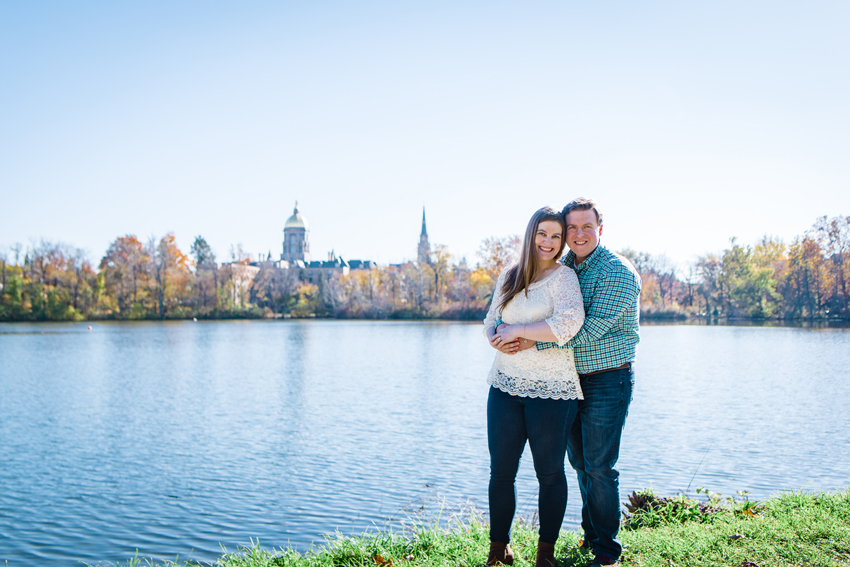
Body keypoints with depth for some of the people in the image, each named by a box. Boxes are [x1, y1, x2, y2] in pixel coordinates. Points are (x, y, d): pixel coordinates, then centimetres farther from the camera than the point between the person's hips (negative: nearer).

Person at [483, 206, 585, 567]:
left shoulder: (563, 276, -6)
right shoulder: (509, 277, 12)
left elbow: (570, 323, -23)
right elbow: (491, 321, 15)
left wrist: (518, 330, -17)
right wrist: (498, 340, -8)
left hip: (551, 390, -5)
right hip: (505, 385, 5)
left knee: (550, 473, 6)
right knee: (501, 470, 7)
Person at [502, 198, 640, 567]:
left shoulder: (617, 272, -16)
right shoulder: (564, 267, 8)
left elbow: (590, 330, -25)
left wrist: (533, 342, -27)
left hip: (607, 381, -7)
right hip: (571, 381, 7)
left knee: (599, 466, -4)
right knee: (580, 462, 17)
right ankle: (591, 532, 35)